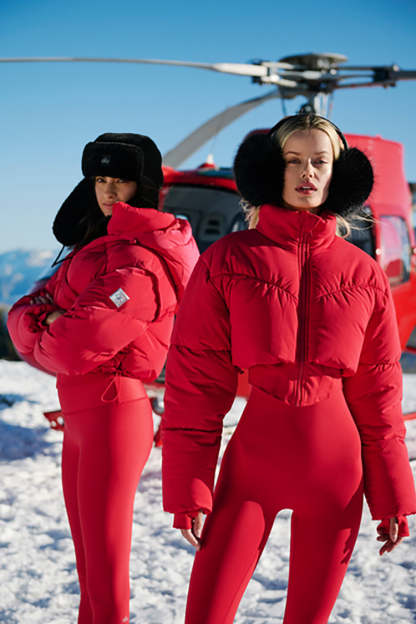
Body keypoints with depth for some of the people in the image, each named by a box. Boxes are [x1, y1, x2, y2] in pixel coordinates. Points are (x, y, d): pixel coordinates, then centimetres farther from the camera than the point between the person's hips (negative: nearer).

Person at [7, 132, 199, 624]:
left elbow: (81, 342, -23)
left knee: (106, 574, -4)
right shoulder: (94, 247, 18)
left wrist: (42, 344, -1)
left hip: (111, 412, -9)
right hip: (79, 416, 9)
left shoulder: (144, 258, -13)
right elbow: (24, 315, 12)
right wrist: (45, 320, -10)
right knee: (89, 570, 19)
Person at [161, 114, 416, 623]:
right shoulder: (228, 260, -2)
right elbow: (195, 382, -3)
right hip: (252, 461, -1)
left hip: (336, 468, 2)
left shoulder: (363, 274, 4)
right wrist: (189, 489, -7)